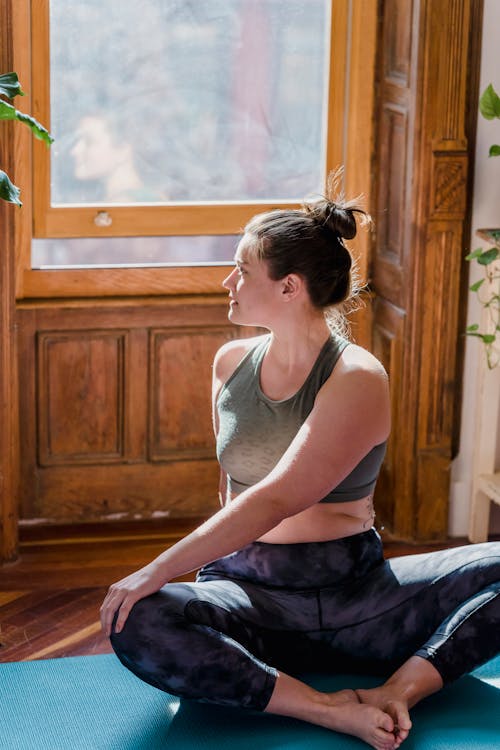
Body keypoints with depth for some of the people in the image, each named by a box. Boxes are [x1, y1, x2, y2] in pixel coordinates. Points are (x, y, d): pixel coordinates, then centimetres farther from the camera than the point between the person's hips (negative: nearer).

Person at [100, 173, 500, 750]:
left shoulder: (357, 379, -11)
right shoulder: (231, 364, 7)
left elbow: (274, 502, -21)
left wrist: (156, 572, -25)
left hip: (354, 596, -3)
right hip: (245, 590, 3)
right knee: (133, 625, -31)